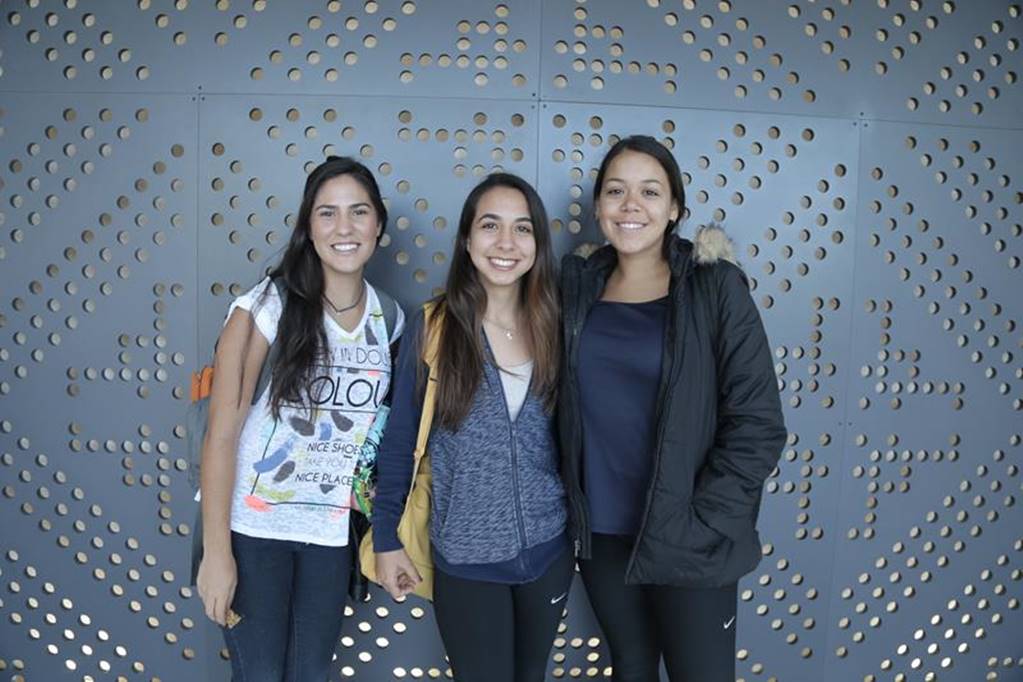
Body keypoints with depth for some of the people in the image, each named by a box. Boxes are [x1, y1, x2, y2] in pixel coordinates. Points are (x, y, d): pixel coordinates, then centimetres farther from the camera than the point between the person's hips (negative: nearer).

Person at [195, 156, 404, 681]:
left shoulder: (389, 318, 0)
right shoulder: (268, 305, -13)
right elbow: (222, 430, -14)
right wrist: (216, 551, -16)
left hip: (332, 530, 4)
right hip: (254, 524, -3)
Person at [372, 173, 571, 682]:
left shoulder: (551, 325, -2)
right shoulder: (433, 326, -9)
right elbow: (399, 441, -3)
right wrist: (386, 538, -3)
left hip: (548, 548, 3)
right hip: (465, 557, -3)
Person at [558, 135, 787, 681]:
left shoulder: (715, 289, -9)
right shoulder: (580, 287, 2)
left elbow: (757, 426, -11)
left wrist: (696, 526, -15)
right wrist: (569, 508, 1)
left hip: (689, 545, -4)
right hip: (600, 535, 4)